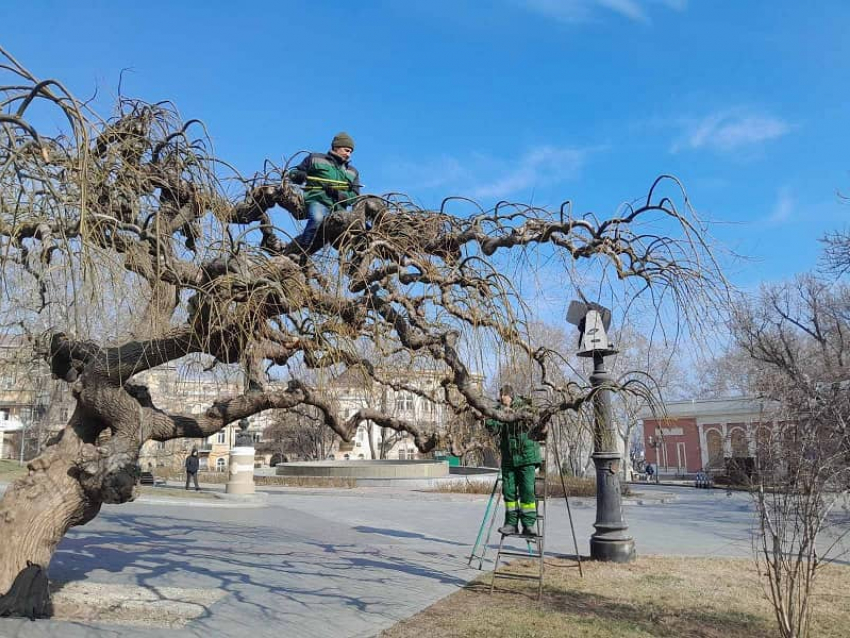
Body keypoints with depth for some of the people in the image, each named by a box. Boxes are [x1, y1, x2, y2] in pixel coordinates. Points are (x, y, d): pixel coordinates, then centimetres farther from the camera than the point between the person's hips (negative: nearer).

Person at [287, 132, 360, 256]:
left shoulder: (352, 172, 26)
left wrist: (337, 193, -6)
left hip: (339, 207, 5)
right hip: (318, 201, -5)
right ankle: (295, 252, -33)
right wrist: (298, 175, -7)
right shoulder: (316, 158, 18)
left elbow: (355, 197, 14)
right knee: (317, 219, -37)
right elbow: (293, 173, 20)